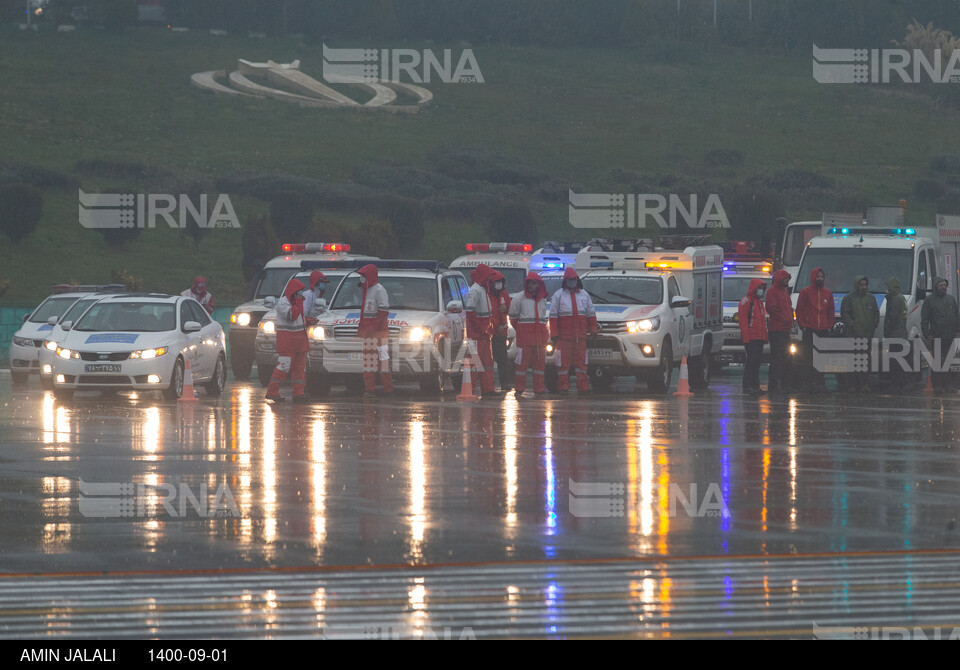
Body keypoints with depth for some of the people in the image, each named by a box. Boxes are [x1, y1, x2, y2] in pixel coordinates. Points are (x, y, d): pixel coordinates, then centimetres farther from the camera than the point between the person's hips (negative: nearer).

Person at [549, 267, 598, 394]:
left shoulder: (584, 294, 14)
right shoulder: (558, 295, 5)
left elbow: (591, 313, 18)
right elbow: (553, 316, 2)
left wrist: (593, 330, 12)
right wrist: (554, 334, -5)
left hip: (580, 335, 2)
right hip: (564, 335, -2)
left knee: (581, 360, 1)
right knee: (563, 361, -4)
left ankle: (583, 387, 3)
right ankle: (563, 387, 0)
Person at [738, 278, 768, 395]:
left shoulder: (759, 302, 21)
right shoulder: (747, 301, -7)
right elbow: (742, 319, -14)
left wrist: (764, 336, 20)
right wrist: (745, 336, -20)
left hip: (759, 337, 9)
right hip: (750, 337, -9)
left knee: (757, 362, 10)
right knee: (751, 361, -11)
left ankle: (755, 386, 14)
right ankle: (747, 387, -11)